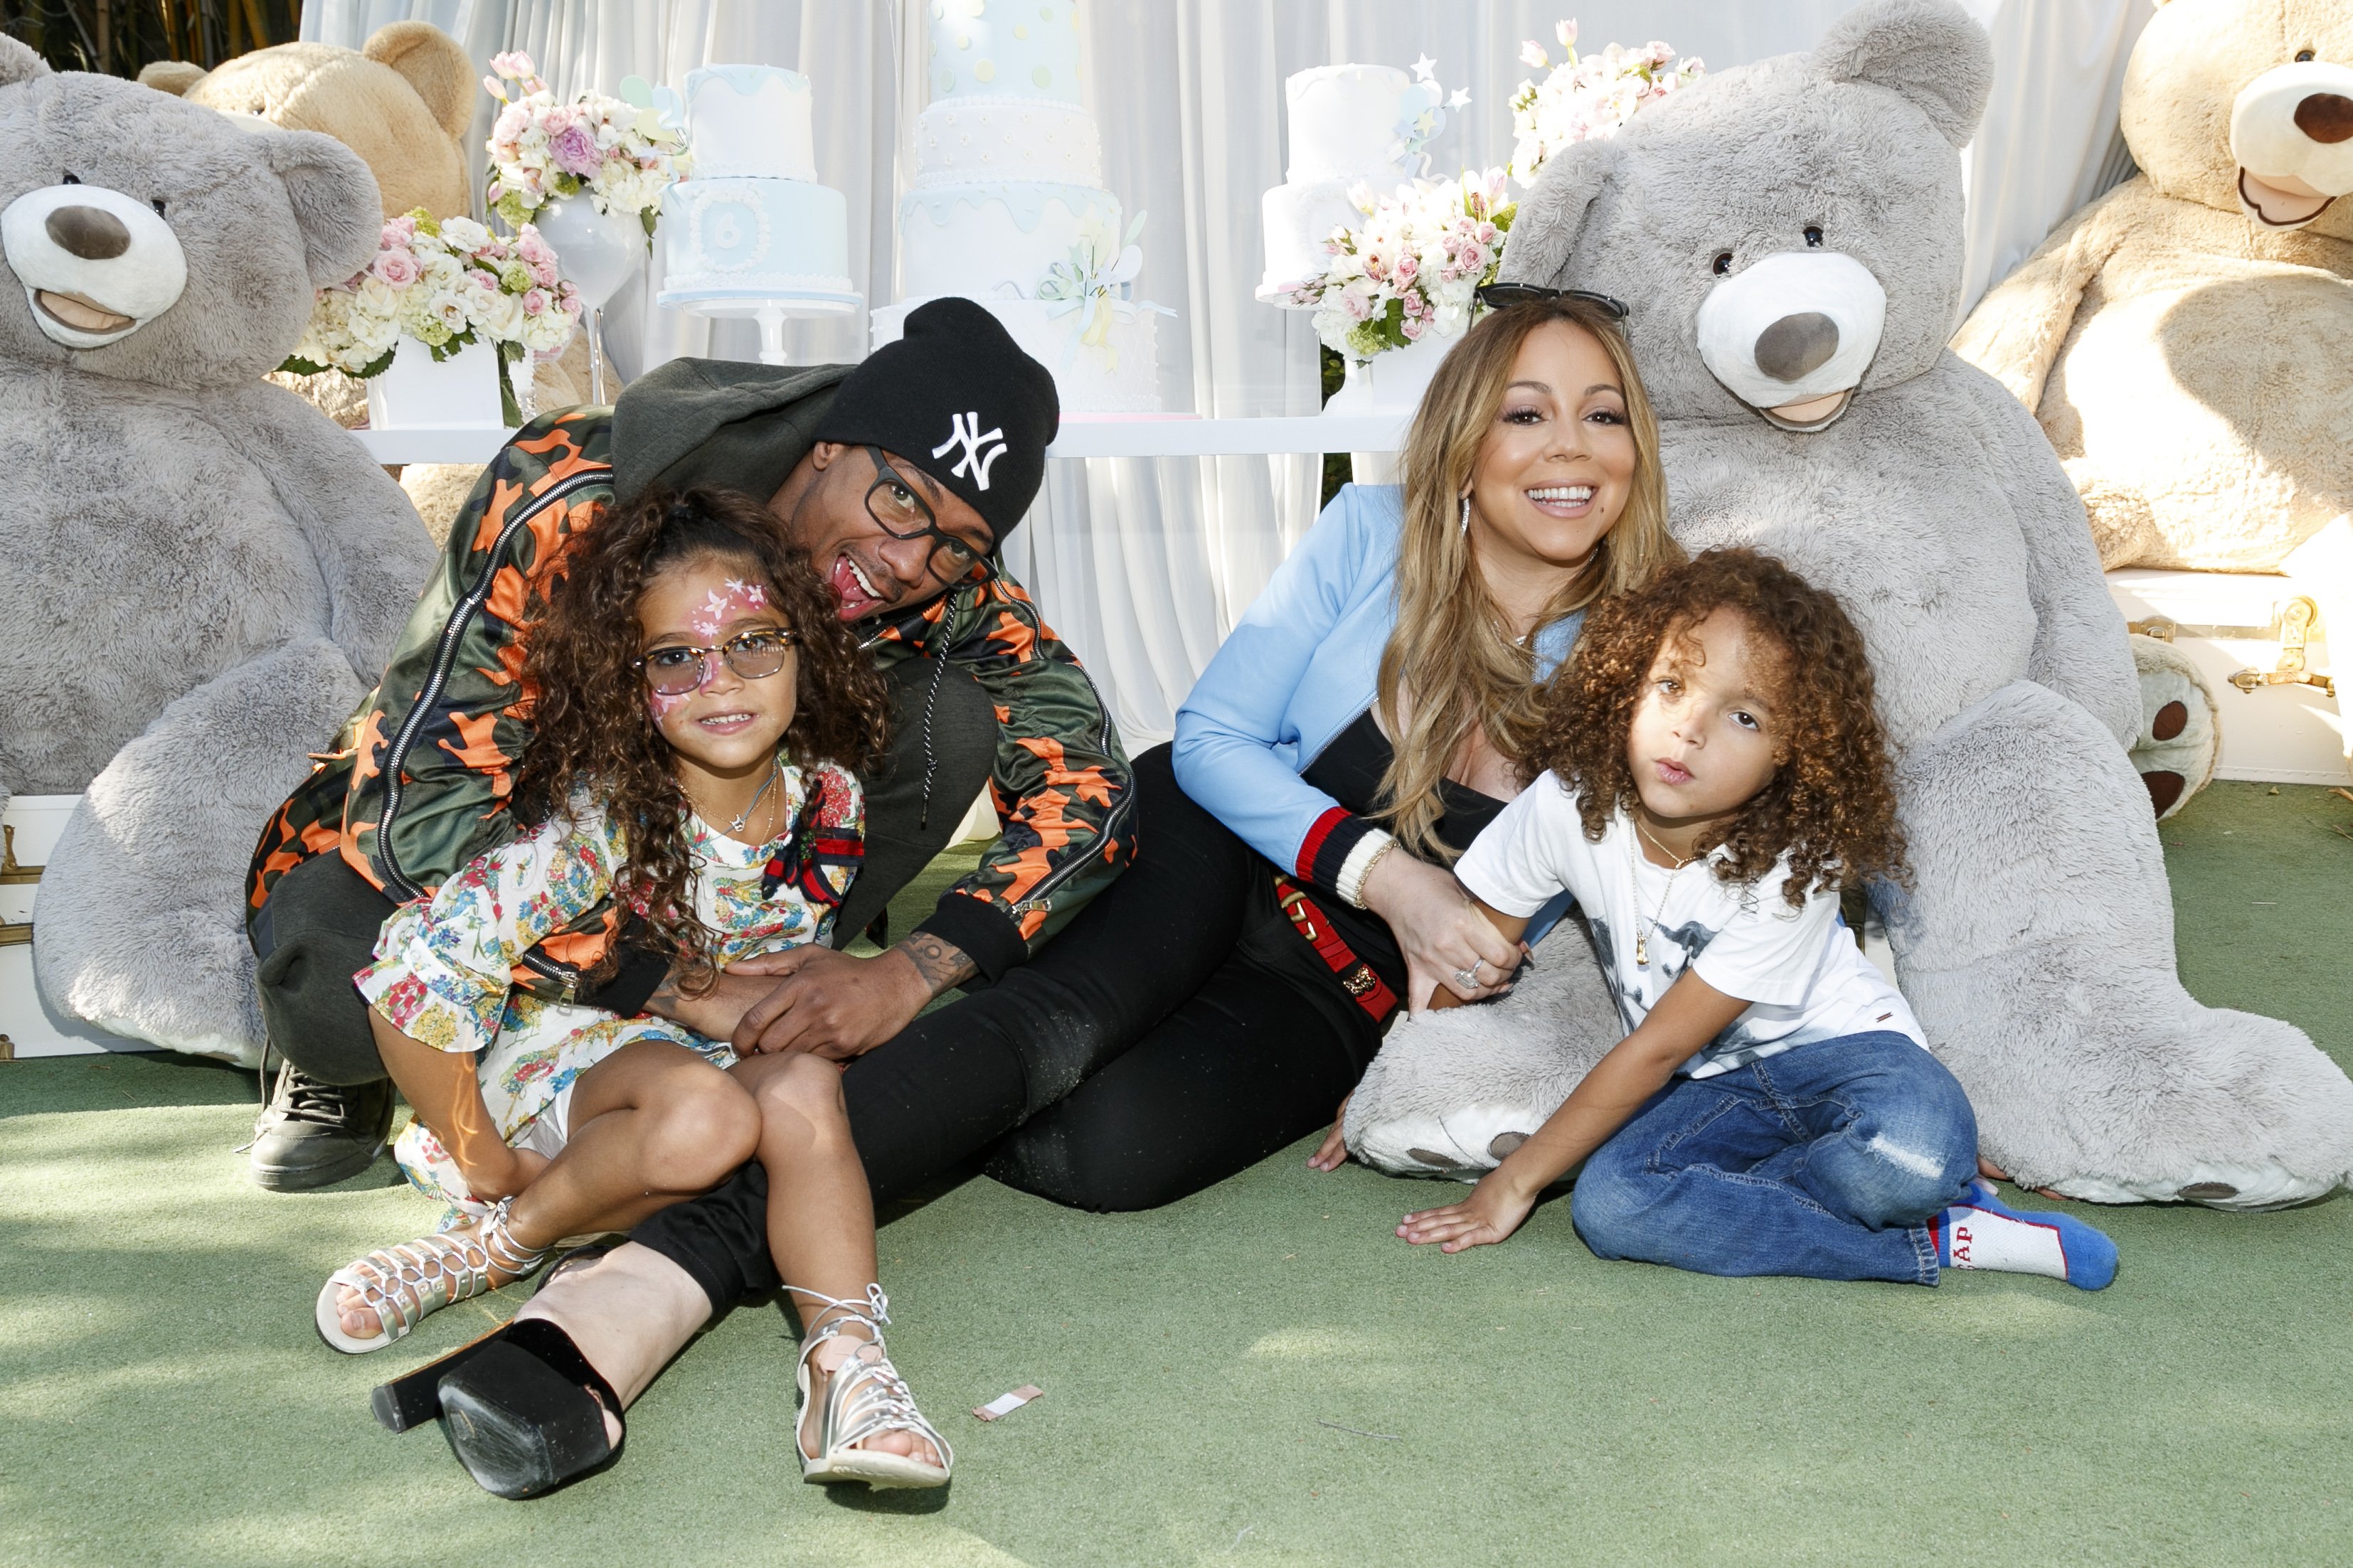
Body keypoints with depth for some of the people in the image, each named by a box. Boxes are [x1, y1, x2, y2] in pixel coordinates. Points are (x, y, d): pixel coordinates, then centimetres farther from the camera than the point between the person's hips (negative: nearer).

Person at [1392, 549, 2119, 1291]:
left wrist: (1515, 1182, -20)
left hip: (1833, 1047, -4)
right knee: (1607, 1205, -29)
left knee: (1919, 1144, -38)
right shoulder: (1568, 805, -16)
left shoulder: (1793, 870, -25)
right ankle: (1935, 1243, -19)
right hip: (1712, 1085, 4)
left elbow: (1656, 1048, -23)